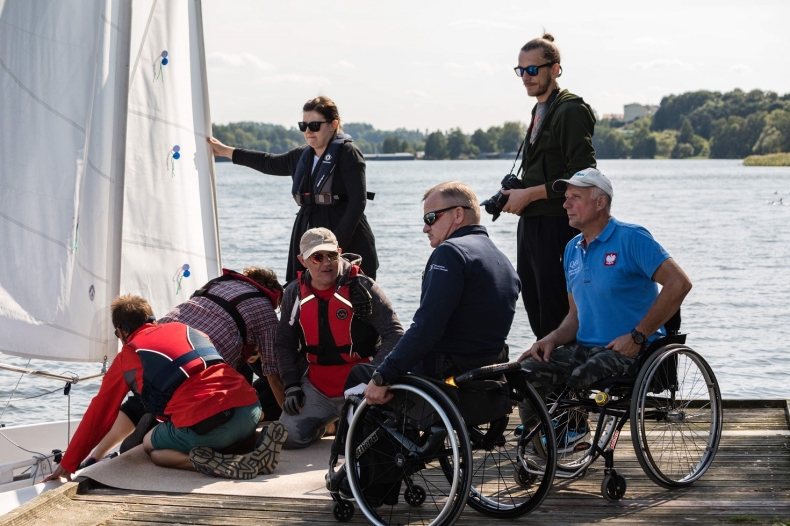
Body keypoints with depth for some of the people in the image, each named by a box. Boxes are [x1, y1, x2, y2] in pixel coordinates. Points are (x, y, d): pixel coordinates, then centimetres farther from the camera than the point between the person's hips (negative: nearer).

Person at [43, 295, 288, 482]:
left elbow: (99, 416, 22)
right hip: (250, 407, 4)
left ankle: (211, 464, -6)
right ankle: (258, 449, 2)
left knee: (150, 445, 24)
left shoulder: (126, 357, 15)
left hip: (205, 424, -4)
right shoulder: (183, 328, 25)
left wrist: (68, 465, 32)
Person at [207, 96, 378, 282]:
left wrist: (338, 242, -19)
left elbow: (358, 200, -12)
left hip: (349, 246, -6)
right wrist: (226, 151, 41)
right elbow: (270, 163, 34)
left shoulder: (347, 153, -5)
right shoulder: (302, 156, 16)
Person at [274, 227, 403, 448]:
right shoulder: (294, 294, 3)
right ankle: (328, 420, 21)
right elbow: (284, 344, 11)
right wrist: (292, 386, 0)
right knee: (289, 436, -11)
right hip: (316, 387, 4)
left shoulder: (362, 288, -10)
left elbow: (394, 335, -12)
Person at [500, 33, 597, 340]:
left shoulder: (571, 110, -10)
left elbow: (582, 176, -18)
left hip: (557, 224, -10)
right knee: (535, 308, 12)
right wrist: (516, 195, 8)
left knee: (555, 316, -9)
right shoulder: (540, 111, 19)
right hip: (531, 224, 10)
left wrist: (529, 194, -15)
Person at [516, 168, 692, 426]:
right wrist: (553, 338, -2)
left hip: (627, 349, -7)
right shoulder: (572, 250, 14)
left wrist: (638, 336, -17)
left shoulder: (631, 238, -9)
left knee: (579, 379, -32)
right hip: (584, 347, 7)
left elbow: (679, 284, -17)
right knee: (527, 371, -15)